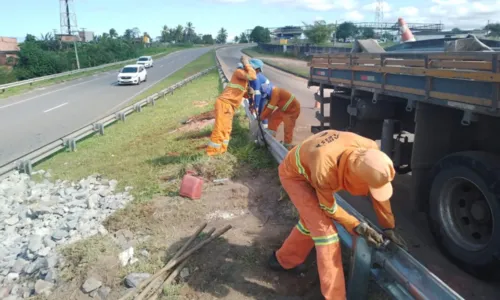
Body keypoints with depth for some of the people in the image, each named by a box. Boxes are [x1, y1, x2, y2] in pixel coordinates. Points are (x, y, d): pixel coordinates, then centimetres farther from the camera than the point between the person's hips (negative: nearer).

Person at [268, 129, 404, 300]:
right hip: (294, 174, -7)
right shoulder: (324, 170, -44)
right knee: (324, 229, -14)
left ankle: (284, 260, 44)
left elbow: (379, 191, -11)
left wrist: (388, 227, -4)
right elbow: (329, 207, -22)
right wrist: (358, 227, -19)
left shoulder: (370, 150, -29)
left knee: (311, 221, 20)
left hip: (311, 169, 7)